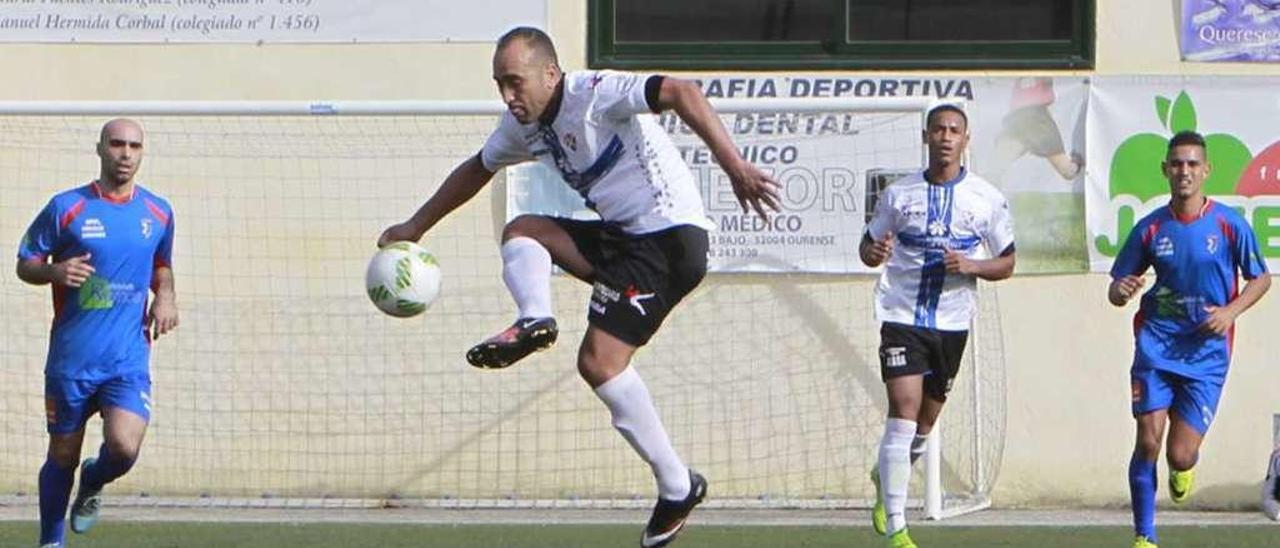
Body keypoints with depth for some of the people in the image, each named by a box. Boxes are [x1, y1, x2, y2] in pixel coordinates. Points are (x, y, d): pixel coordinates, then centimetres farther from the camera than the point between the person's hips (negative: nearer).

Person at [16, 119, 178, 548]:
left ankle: (93, 482, 17)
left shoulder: (158, 213, 7)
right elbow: (25, 263, 4)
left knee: (124, 446, -18)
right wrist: (55, 272, -17)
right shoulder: (66, 208, -2)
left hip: (129, 358, 1)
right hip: (71, 358, -1)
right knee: (62, 456, 6)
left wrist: (166, 297, 4)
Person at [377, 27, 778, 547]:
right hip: (622, 234, 10)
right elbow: (477, 168, 30)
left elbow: (682, 94, -29)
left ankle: (676, 485, -9)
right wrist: (415, 226, 34)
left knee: (599, 362, -17)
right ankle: (534, 318, -17)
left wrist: (734, 167, -39)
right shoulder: (524, 124, 11)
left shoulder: (596, 94, -17)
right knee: (521, 231, 11)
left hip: (669, 236, -10)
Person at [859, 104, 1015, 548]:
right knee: (903, 411, -16)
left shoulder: (987, 199, 2)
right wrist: (873, 253, -14)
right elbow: (868, 245, 10)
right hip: (901, 315, -2)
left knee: (926, 420, 12)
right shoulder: (898, 194, 1)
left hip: (952, 323, 2)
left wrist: (972, 266, -13)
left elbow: (1006, 263, 7)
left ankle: (886, 480, 44)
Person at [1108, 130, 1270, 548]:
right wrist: (1121, 291, -17)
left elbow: (1261, 278, 8)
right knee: (1148, 441, -11)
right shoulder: (1150, 229, 1)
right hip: (1157, 346, 1)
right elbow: (1116, 288, 8)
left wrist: (1231, 311, -9)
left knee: (1180, 455, -6)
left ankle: (1184, 468, 34)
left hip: (1206, 354, -1)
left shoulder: (1229, 225, -3)